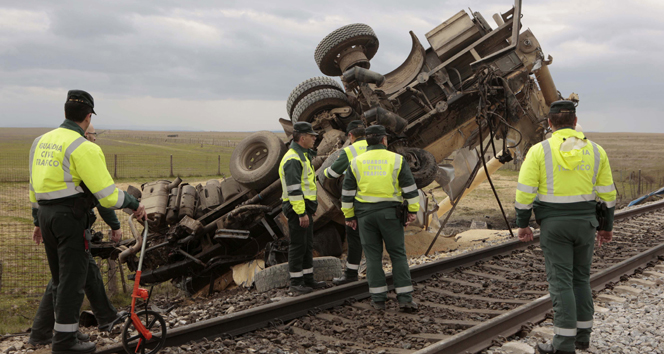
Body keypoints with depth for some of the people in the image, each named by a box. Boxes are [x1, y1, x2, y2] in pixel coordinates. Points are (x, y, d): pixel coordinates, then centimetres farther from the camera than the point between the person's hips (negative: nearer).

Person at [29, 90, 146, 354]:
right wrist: (135, 204, -3)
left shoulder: (41, 141, 11)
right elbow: (107, 194, -19)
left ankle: (65, 330, 29)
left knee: (60, 278, 19)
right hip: (71, 216, -8)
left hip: (46, 213, 8)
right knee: (72, 279, -1)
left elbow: (34, 187, 17)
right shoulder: (83, 148, -15)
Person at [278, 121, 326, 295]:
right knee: (298, 246, -5)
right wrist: (301, 213, -24)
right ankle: (295, 283, 2)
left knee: (308, 245, 14)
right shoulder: (293, 159, -18)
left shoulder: (302, 155, 17)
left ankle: (308, 279, 21)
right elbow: (293, 189, -23)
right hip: (298, 209, -10)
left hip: (305, 208, 10)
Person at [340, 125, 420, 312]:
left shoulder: (356, 162, 2)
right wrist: (413, 211, 2)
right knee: (398, 255, 5)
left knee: (373, 256, 7)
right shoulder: (397, 160, -2)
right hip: (390, 213, -1)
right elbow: (410, 187, -3)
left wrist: (349, 216, 9)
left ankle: (378, 299, 8)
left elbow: (347, 193, 4)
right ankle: (405, 298, 1)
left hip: (365, 214, 2)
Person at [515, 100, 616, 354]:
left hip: (554, 225, -3)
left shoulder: (539, 151, -9)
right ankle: (582, 334, 23)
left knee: (561, 281, -1)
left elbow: (525, 192, -12)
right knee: (580, 278, 18)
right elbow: (607, 193, 5)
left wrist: (522, 224, -2)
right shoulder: (595, 151, 0)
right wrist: (607, 226, 15)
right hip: (584, 223, 4)